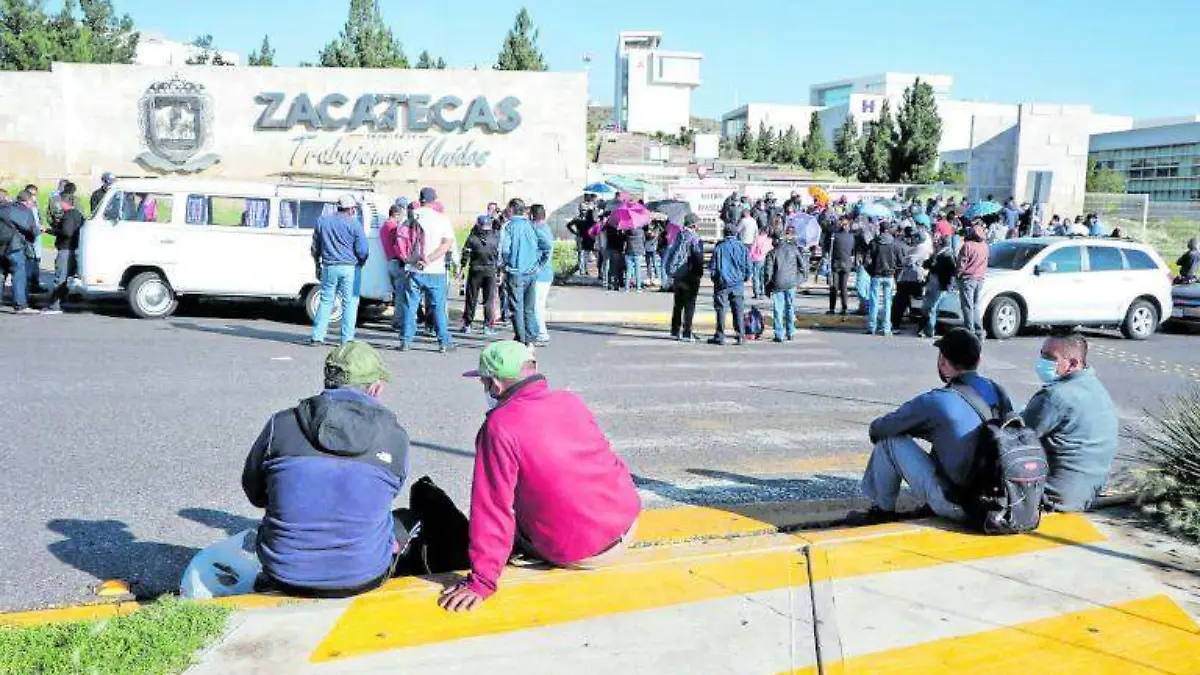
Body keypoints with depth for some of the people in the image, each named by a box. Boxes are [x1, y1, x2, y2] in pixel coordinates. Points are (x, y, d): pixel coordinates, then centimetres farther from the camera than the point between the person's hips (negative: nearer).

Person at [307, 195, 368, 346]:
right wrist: (360, 264, 11)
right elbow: (363, 251, -8)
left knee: (325, 302, 12)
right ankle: (346, 339, 2)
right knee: (350, 303, 3)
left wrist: (318, 267, 25)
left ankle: (317, 337, 10)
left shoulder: (321, 221, 9)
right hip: (350, 268, -4)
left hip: (329, 268, 4)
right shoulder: (354, 224, -6)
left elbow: (315, 248, 15)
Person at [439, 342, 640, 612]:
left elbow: (492, 507, -19)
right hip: (629, 522, 5)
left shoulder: (499, 427, -17)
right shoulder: (571, 401, 2)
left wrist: (481, 582, -15)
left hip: (579, 555, -5)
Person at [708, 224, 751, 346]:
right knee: (738, 310, 5)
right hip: (738, 284, 2)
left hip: (722, 283, -2)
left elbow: (712, 266, 0)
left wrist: (715, 278, 14)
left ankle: (720, 337, 6)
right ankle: (740, 336, 3)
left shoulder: (718, 247, -2)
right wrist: (745, 278, 20)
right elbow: (747, 267, 5)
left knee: (721, 310, 3)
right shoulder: (743, 248, 3)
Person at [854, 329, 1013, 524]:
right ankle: (931, 507, 28)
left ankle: (882, 511, 13)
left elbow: (877, 429, -6)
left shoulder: (935, 402, -16)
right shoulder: (998, 392, 2)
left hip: (956, 508, -7)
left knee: (890, 438, 0)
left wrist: (877, 430, 17)